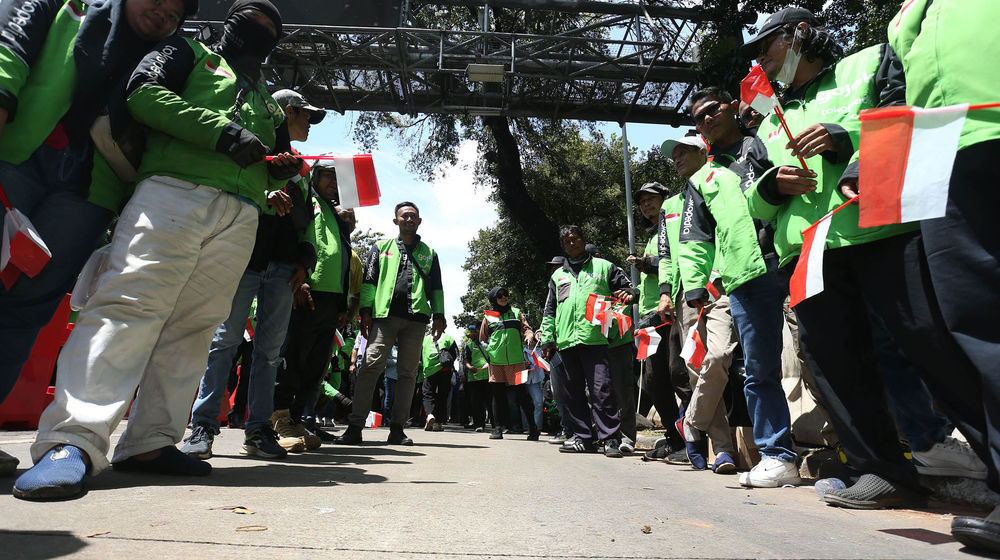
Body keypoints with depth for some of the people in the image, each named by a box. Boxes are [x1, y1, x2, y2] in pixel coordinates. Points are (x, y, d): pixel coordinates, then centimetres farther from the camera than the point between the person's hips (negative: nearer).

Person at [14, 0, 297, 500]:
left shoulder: (266, 103, 35)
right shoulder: (189, 53, 20)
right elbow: (144, 94, 1)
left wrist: (278, 171, 10)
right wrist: (222, 131, -8)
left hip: (240, 216, 5)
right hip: (174, 191, -5)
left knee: (193, 327, -4)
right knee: (129, 305, -19)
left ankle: (149, 441, -1)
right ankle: (74, 439, -23)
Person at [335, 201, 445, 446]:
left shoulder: (428, 253, 22)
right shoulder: (381, 247, 19)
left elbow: (436, 287, 18)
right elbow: (369, 280, 12)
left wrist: (438, 316, 6)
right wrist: (366, 311, 0)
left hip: (416, 318, 2)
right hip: (385, 315, -1)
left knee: (408, 372, 0)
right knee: (371, 365, -12)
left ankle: (397, 428, 4)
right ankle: (355, 426, -12)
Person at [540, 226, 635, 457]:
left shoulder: (603, 267, 13)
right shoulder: (557, 275, 23)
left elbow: (627, 287, 14)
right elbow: (549, 312, 22)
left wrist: (628, 294, -10)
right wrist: (547, 340, 13)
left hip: (594, 338, -4)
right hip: (566, 341, 5)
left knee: (601, 389, -12)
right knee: (574, 392, 7)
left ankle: (611, 438, -7)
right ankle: (584, 437, 15)